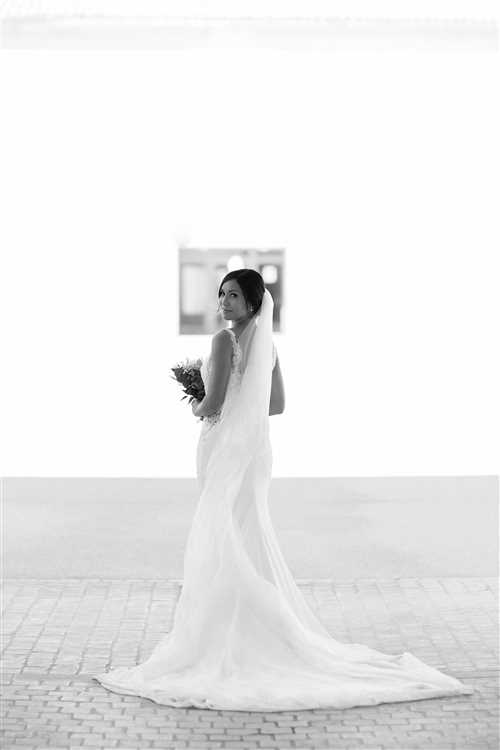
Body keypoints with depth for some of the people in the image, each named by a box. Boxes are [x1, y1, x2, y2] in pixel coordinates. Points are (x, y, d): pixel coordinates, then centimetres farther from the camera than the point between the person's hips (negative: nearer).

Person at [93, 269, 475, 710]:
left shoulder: (226, 340, -15)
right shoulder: (266, 342, 10)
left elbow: (214, 401, -20)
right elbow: (277, 404, 15)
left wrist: (198, 409, 2)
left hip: (228, 451, -8)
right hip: (255, 448, 8)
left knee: (225, 544, -2)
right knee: (247, 544, 14)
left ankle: (229, 637, 2)